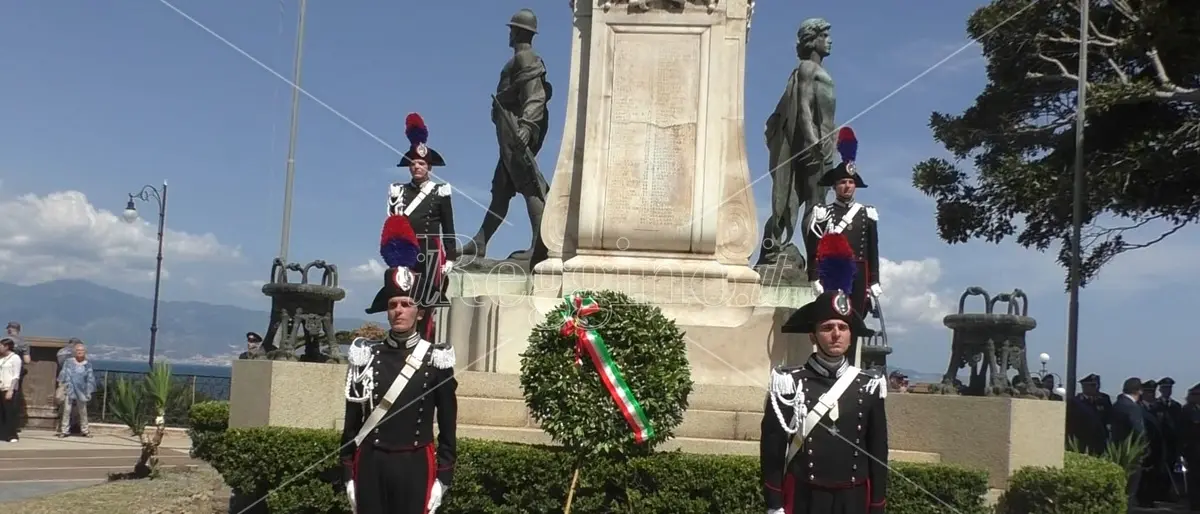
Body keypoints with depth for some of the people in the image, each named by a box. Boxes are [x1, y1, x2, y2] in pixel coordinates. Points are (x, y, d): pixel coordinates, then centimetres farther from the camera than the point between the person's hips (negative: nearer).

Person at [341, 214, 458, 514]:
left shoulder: (436, 360, -2)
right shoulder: (365, 356, 3)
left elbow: (447, 427, 1)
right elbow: (352, 421, 6)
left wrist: (442, 478, -3)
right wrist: (349, 475, 3)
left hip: (415, 467, -2)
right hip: (370, 466, 2)